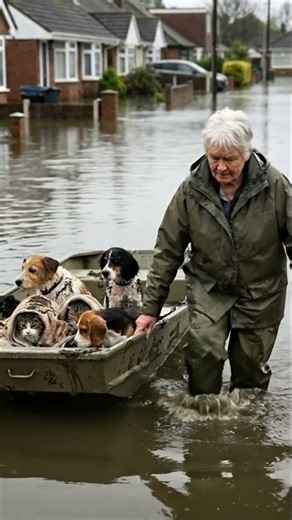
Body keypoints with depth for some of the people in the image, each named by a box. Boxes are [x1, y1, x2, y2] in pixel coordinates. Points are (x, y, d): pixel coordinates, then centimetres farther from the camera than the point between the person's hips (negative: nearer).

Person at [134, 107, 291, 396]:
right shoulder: (191, 191, -11)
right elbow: (167, 251, -4)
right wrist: (150, 308, -4)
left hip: (261, 295, 0)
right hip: (209, 288, 0)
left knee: (251, 369, 7)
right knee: (205, 352, -20)